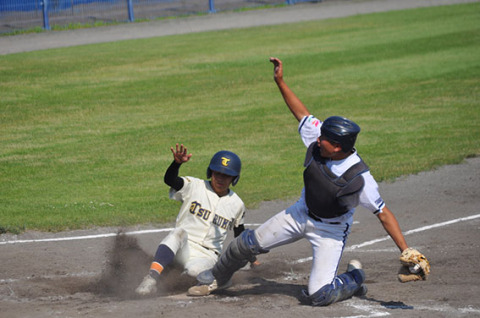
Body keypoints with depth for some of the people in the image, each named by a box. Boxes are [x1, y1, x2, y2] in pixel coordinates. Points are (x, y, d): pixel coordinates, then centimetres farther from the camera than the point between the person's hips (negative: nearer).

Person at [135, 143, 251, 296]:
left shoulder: (237, 204, 9)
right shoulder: (195, 186, 0)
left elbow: (240, 233, 25)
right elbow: (169, 179, -18)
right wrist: (177, 163, -38)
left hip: (207, 256, 0)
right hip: (182, 248, 0)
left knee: (195, 270, -37)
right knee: (180, 232, -37)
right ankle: (152, 278, -47)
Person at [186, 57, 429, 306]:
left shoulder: (359, 179, -32)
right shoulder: (317, 138, -19)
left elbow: (384, 214, -26)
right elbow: (302, 113, -4)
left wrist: (406, 252, -28)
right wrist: (280, 81, -6)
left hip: (331, 231, -5)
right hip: (301, 214, 5)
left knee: (318, 295, -16)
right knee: (247, 244, 8)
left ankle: (354, 279, 15)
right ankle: (217, 278, 36)